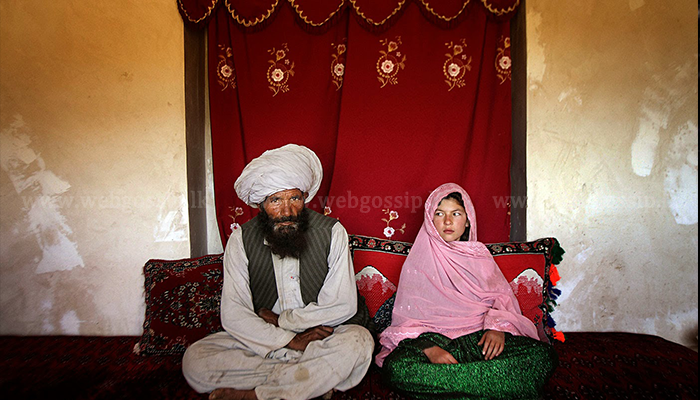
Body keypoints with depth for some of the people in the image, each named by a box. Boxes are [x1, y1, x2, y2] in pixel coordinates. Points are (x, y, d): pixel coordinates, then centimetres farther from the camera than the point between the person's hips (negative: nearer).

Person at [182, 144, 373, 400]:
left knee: (358, 342, -32)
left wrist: (280, 320, -8)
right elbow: (233, 315, -11)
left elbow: (343, 305, -12)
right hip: (264, 342, 2)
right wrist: (289, 340, -20)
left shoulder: (332, 233, -8)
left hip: (323, 339, -1)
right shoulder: (241, 240, -5)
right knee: (194, 360, -20)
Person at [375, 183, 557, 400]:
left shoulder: (479, 254, 15)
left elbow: (503, 296, 13)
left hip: (480, 339, 3)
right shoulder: (418, 260, 7)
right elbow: (405, 316, 1)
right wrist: (428, 347, -18)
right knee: (395, 367, -34)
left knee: (544, 355, -23)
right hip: (435, 338, -2)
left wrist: (498, 325, -11)